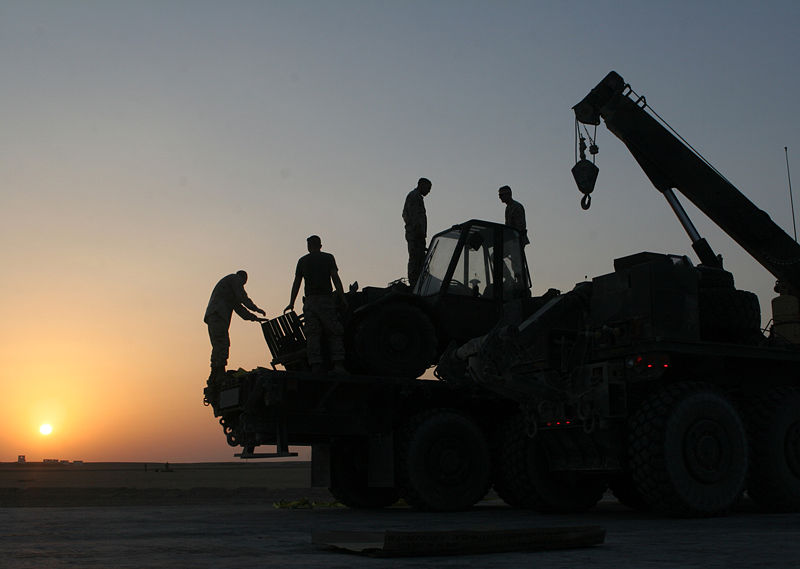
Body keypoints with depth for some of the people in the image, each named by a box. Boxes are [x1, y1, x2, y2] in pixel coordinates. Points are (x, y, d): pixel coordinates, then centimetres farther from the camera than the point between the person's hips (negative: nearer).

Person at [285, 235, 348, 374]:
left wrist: (291, 303, 16)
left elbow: (296, 283, 11)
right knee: (334, 333, 0)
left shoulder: (302, 261, 13)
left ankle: (316, 366, -10)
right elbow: (335, 278, -3)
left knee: (312, 334, -1)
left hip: (310, 301, 2)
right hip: (326, 299, -2)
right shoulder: (328, 258, 7)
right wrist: (343, 298, -1)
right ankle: (338, 365, -12)